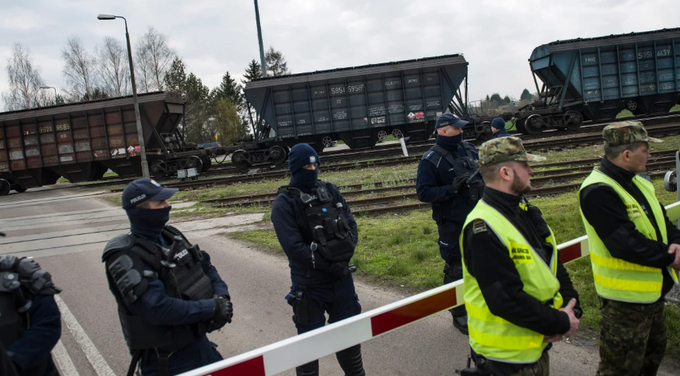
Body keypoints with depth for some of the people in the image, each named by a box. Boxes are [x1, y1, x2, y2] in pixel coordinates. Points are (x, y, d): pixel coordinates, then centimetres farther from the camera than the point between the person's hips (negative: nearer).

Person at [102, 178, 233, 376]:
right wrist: (212, 308, -23)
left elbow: (206, 267, 9)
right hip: (167, 360, -7)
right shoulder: (127, 258, -20)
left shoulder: (171, 236, 3)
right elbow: (157, 308, -28)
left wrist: (222, 297, -10)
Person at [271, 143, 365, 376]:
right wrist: (328, 266, -18)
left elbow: (351, 225, 6)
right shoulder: (284, 203, -11)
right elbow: (293, 247, -18)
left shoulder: (331, 191, 5)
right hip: (309, 284, -5)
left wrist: (346, 251, -13)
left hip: (342, 277, 5)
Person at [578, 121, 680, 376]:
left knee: (653, 355, 28)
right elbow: (626, 245, -31)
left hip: (653, 291, 10)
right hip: (625, 299, -10)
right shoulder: (598, 192, -26)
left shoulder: (637, 181, 6)